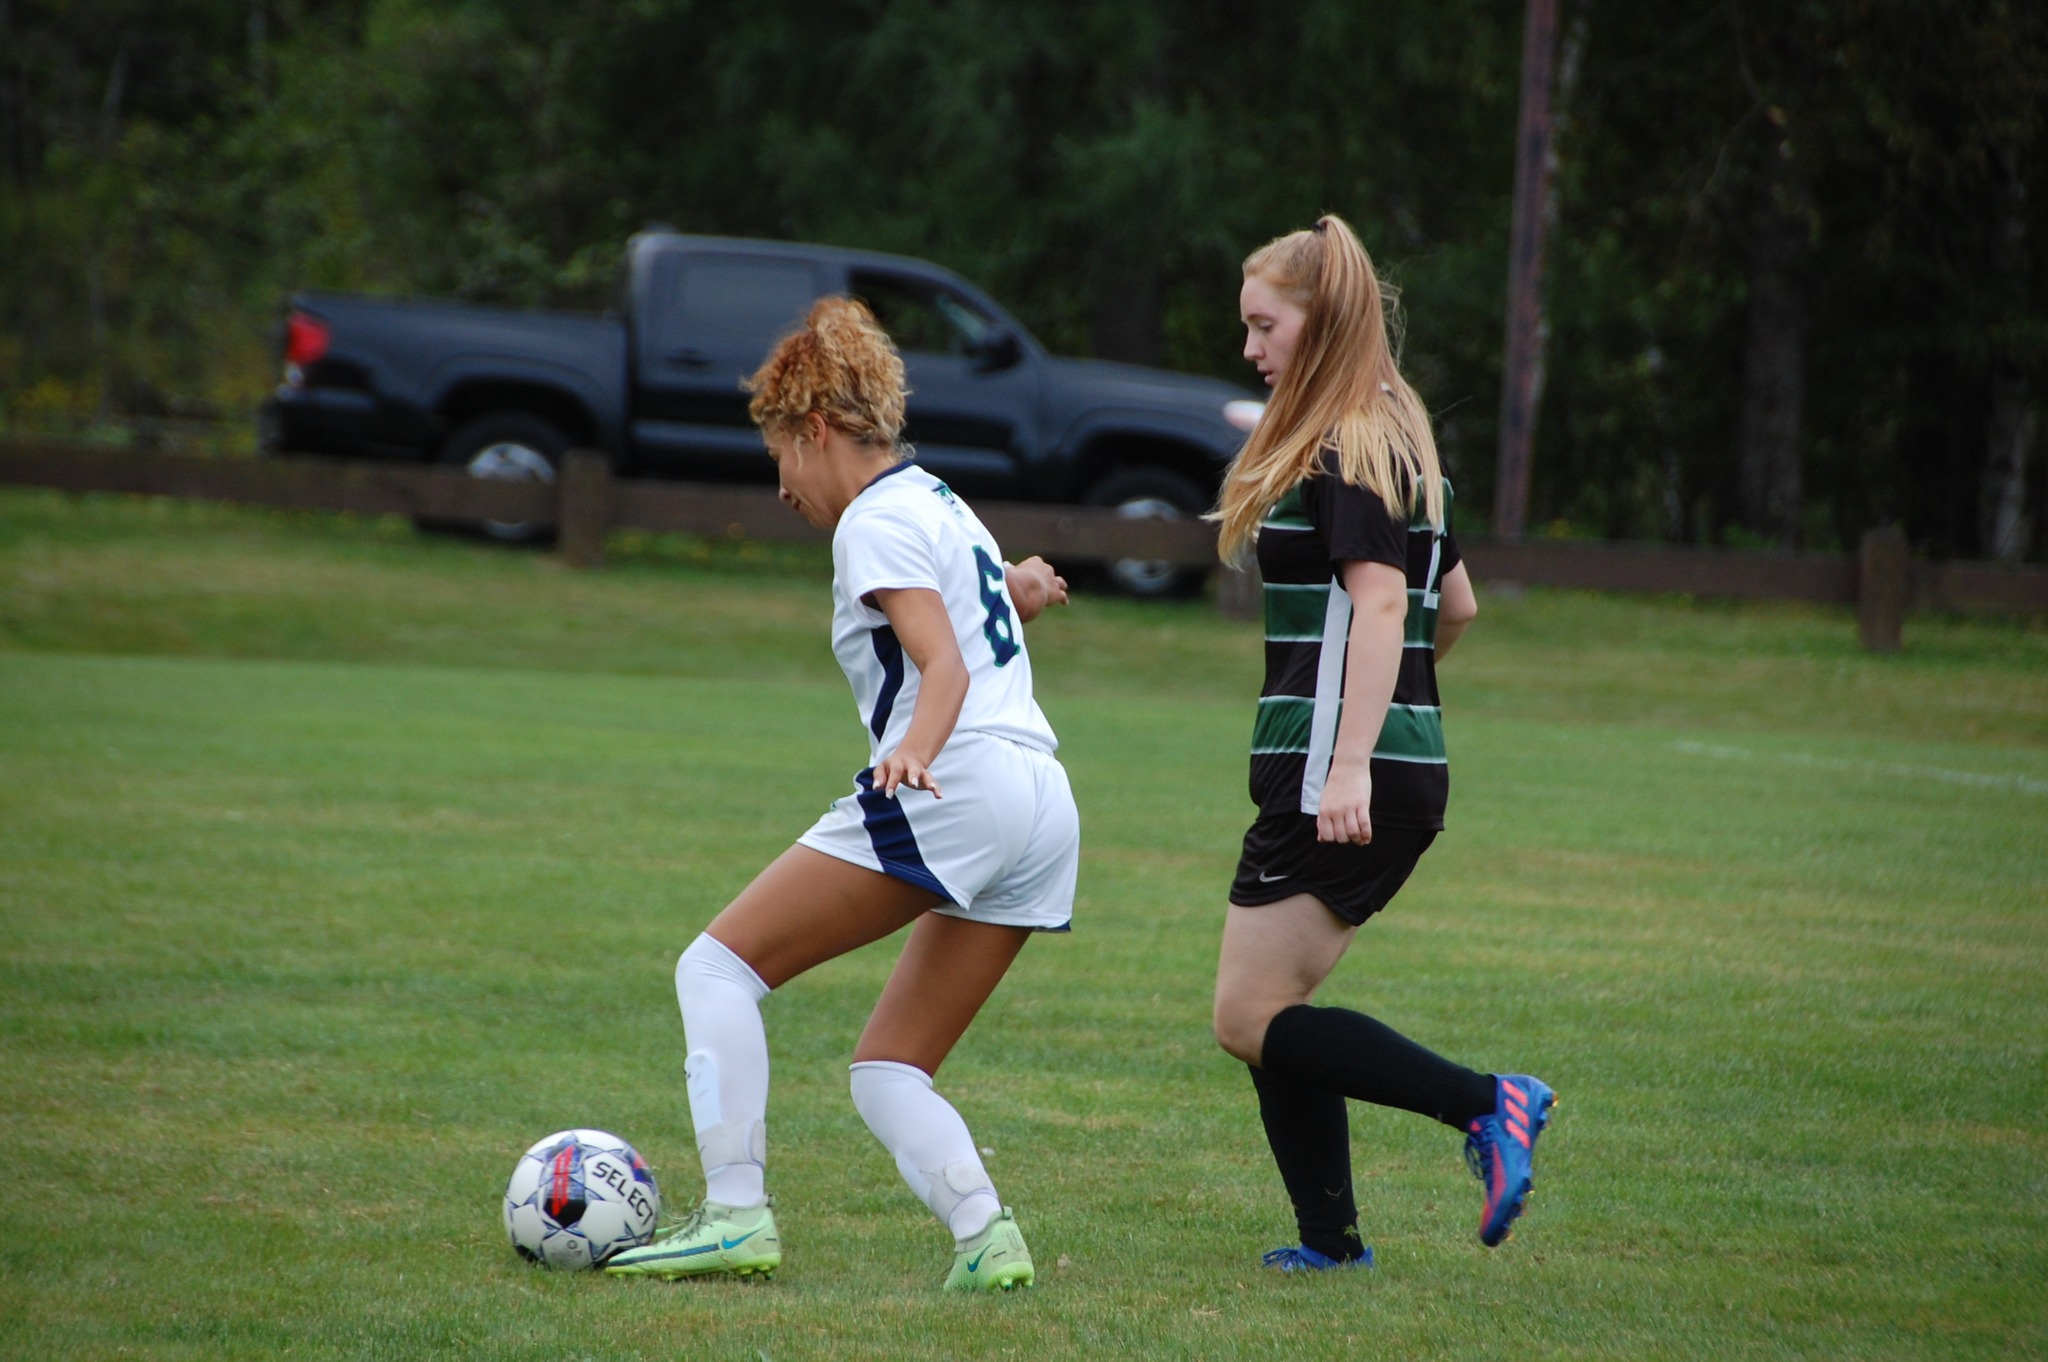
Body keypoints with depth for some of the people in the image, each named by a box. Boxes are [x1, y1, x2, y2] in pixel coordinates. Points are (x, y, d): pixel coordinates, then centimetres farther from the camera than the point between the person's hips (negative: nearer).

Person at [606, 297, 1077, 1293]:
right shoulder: (941, 503, 24)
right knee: (887, 1071, 11)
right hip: (1046, 812, 9)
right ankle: (986, 1234, -13)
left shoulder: (875, 521, -3)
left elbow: (946, 666, -18)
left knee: (719, 966, -3)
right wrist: (1018, 586, 65)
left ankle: (736, 1213, -15)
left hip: (952, 791, -9)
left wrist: (916, 751, -33)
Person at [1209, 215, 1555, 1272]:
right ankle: (1330, 1239, 11)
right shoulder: (1401, 447, 18)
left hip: (1340, 778, -10)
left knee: (1250, 1018, -9)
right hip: (1406, 772, 10)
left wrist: (1350, 762, -30)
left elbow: (1379, 601, -23)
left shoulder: (1346, 454, -11)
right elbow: (1455, 607, 25)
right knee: (1271, 1011, 11)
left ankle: (1484, 1105, -15)